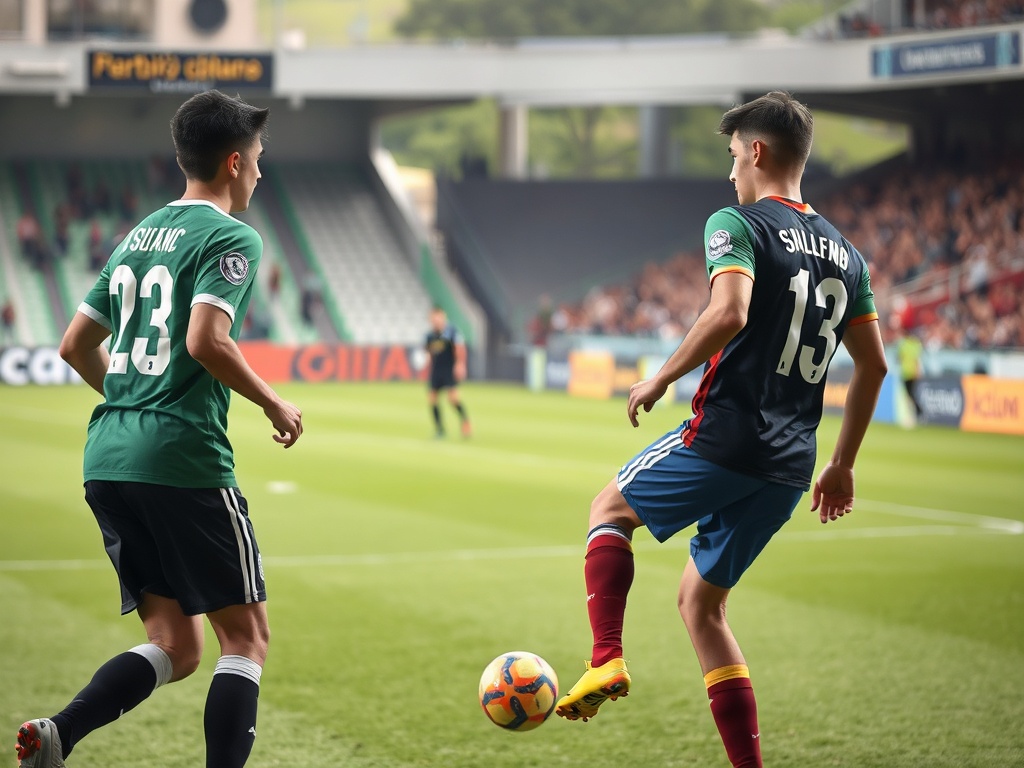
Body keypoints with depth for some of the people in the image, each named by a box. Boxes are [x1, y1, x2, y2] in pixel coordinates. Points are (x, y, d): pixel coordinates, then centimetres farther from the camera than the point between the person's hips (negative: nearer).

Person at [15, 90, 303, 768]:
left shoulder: (139, 235, 19)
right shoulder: (232, 238, -5)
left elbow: (76, 345, 21)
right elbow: (205, 340, -20)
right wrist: (275, 405, -6)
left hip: (108, 458, 8)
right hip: (184, 461, -7)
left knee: (175, 647, 10)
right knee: (247, 637, 4)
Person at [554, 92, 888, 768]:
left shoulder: (738, 224, -6)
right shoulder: (845, 253, 15)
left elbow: (729, 314, -24)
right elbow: (874, 365, 17)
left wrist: (660, 381, -11)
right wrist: (843, 465, 23)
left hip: (726, 437, -6)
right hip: (790, 470, 6)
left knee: (610, 509, 19)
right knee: (701, 602, 17)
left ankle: (608, 660, -2)